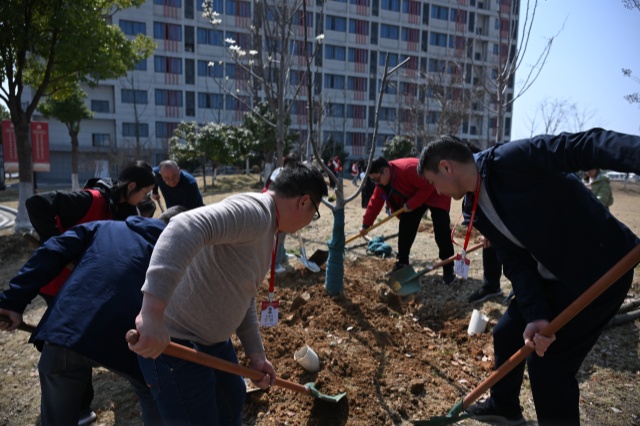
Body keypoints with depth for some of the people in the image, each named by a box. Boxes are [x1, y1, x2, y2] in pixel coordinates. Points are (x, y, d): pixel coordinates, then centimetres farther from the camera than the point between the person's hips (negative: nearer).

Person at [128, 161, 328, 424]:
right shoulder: (255, 212, -25)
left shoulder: (266, 229, 9)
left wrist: (256, 353, 10)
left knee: (233, 401, 26)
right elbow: (187, 228, -42)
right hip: (172, 341, -10)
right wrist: (153, 313, -48)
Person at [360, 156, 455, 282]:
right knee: (405, 227, -3)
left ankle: (448, 269, -11)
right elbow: (375, 202, -3)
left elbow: (428, 187, -32)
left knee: (441, 228, -19)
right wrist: (366, 225, -2)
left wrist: (410, 205, -27)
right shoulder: (382, 182, -11)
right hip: (413, 196, 7)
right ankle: (402, 263, 10)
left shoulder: (408, 169, -38)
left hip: (435, 192, -7)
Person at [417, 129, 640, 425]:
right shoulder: (476, 210, 1)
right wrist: (536, 315, -17)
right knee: (506, 334, 18)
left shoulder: (510, 159, -24)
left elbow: (587, 145, -34)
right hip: (551, 275, 9)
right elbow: (516, 263, -3)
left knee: (548, 364, -4)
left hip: (602, 268, -9)